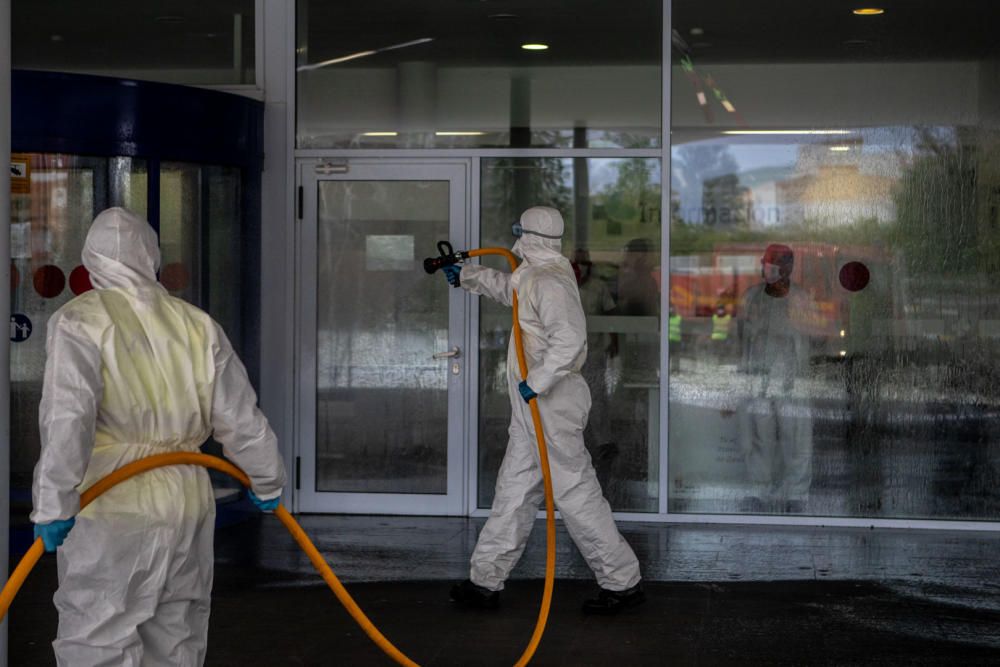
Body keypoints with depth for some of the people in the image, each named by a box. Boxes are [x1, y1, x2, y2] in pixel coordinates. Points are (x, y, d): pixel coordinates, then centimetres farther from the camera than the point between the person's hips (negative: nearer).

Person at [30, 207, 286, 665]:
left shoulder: (79, 323, -6)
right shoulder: (198, 326, 6)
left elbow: (67, 418, -19)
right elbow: (240, 419, 8)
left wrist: (55, 505, -18)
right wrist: (266, 483, 23)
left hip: (109, 512, -5)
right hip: (186, 505, 5)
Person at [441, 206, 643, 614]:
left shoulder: (549, 282, -18)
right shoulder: (534, 277, 15)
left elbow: (570, 338, -31)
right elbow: (507, 288, 39)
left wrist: (537, 381, -27)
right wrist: (465, 275, 44)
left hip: (552, 404, -11)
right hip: (532, 407, 11)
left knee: (575, 492, -6)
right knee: (513, 491, 12)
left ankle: (622, 582, 2)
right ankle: (485, 581, 18)